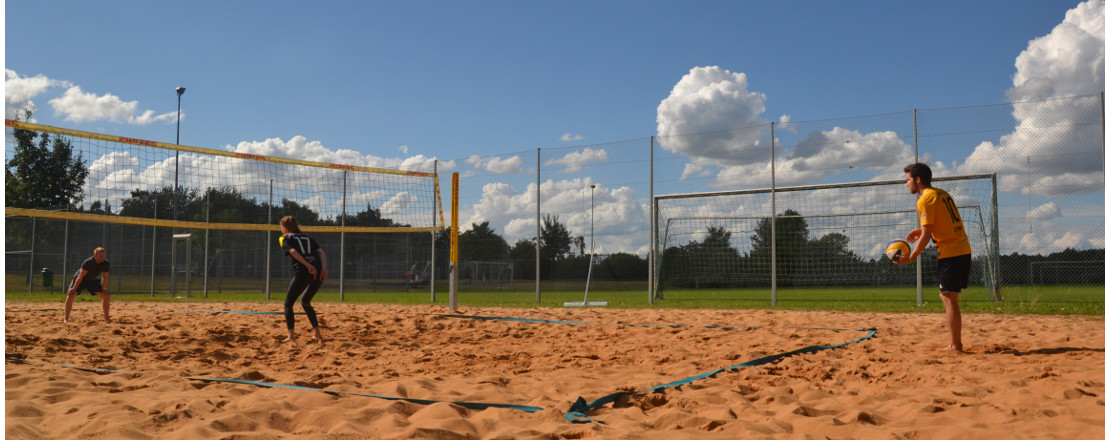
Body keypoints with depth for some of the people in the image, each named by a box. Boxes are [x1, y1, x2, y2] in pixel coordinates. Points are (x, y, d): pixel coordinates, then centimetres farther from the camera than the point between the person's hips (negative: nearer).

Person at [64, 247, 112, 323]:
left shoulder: (106, 264, -18)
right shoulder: (88, 262, -33)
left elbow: (105, 277, -5)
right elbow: (81, 276, -31)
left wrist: (103, 290, -7)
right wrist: (74, 289, -29)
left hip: (93, 280, 5)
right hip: (81, 280, -5)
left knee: (107, 295, -4)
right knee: (71, 294, -26)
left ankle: (106, 318, 6)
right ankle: (66, 318, -18)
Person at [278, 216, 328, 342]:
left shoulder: (284, 238, 15)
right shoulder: (307, 237, 30)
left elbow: (293, 251, -7)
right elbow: (321, 252, 12)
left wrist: (308, 265, -16)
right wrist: (324, 267, -3)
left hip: (302, 271, -5)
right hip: (318, 270, 5)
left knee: (288, 303, 9)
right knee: (305, 302, 24)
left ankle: (291, 335, -6)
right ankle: (317, 334, 19)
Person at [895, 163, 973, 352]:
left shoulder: (925, 200, -10)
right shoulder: (942, 193, 16)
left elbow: (927, 235, -13)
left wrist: (911, 257, -7)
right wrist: (922, 230, 25)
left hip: (950, 253, -9)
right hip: (963, 249, 9)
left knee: (949, 298, -3)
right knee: (948, 297, 14)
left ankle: (955, 345, 0)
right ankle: (956, 341, 16)